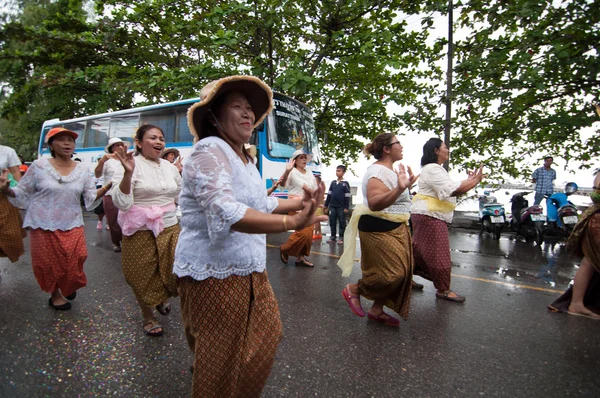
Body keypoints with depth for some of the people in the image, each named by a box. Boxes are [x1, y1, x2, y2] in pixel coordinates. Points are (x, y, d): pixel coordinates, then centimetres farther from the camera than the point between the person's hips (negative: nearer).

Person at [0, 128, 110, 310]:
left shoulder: (83, 170, 0)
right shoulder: (39, 166, -6)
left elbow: (91, 198, 1)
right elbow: (23, 193, -1)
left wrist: (108, 187, -15)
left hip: (72, 226, 2)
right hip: (44, 225, -1)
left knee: (74, 260, 0)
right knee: (49, 262, 9)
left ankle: (68, 286, 35)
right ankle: (55, 295, 35)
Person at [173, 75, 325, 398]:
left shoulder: (245, 159, 11)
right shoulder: (209, 151, -19)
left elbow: (261, 204, 19)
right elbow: (226, 212, -35)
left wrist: (300, 202, 12)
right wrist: (291, 223, -42)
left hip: (248, 271, 9)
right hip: (213, 274, -9)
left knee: (266, 333, 23)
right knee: (220, 360, 9)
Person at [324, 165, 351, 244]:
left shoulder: (345, 184, -3)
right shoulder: (333, 183, 10)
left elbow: (347, 196, -5)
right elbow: (329, 194, 13)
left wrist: (346, 207, -10)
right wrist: (326, 205, 11)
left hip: (341, 207, -4)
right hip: (332, 206, 4)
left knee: (342, 222, 4)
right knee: (332, 222, 9)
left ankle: (341, 238, 11)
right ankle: (332, 237, 18)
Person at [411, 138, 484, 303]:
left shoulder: (435, 169, 20)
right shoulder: (433, 169, -16)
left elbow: (450, 189, 18)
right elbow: (453, 190, -24)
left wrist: (469, 181, 10)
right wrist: (475, 181, -14)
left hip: (427, 215, 11)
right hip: (429, 216, -11)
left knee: (420, 251, 17)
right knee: (438, 254, -3)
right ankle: (443, 290, 8)